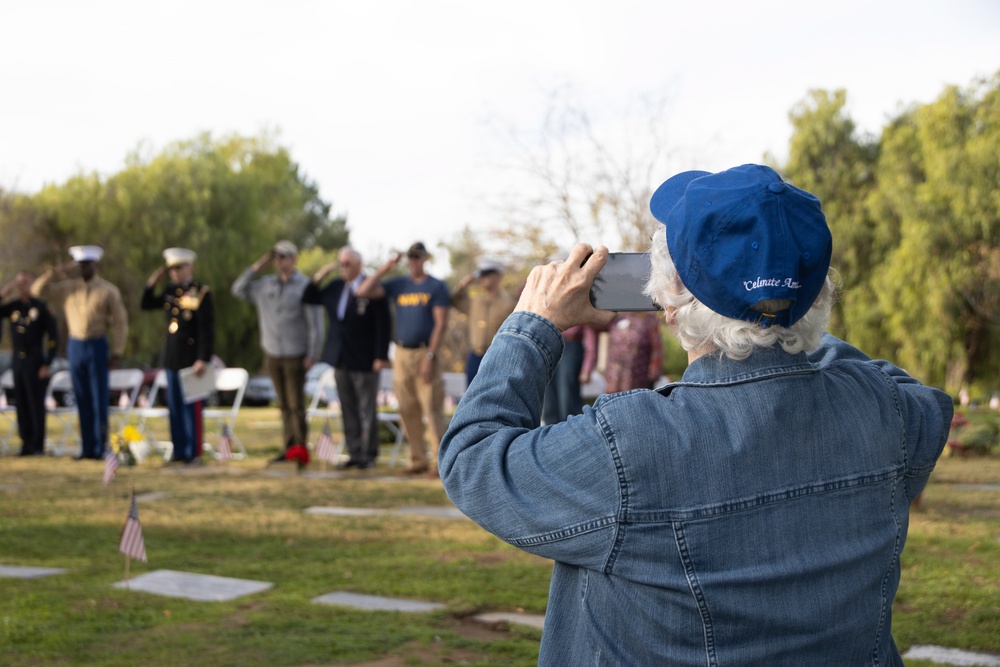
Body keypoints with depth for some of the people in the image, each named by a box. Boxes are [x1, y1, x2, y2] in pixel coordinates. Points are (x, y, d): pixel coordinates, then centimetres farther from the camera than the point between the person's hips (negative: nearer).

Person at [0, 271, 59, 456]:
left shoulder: (42, 307, -4)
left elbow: (53, 338, -6)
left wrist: (47, 364, -11)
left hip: (35, 361, -5)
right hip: (17, 361, 5)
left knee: (36, 404, -2)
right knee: (21, 404, 7)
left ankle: (38, 446, 5)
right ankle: (26, 444, 14)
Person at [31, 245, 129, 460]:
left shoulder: (108, 291, -2)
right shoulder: (68, 288, 9)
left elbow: (120, 323, -2)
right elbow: (38, 290, 8)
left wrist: (117, 352, -7)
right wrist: (54, 272, -6)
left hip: (97, 346, -4)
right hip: (75, 346, 4)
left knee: (100, 398, -1)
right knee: (82, 399, 7)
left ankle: (100, 448, 5)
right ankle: (87, 447, 13)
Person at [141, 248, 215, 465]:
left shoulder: (201, 293, -9)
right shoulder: (170, 290, 10)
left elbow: (207, 330, -12)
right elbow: (147, 305, 19)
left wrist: (204, 359, -17)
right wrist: (152, 283, 4)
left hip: (191, 357, -6)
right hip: (171, 357, 6)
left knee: (192, 406, -2)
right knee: (174, 406, 9)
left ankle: (194, 452, 5)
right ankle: (179, 450, 16)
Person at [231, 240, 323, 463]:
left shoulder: (305, 286, -6)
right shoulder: (265, 285, 10)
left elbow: (315, 324, -8)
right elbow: (239, 290, 18)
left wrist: (313, 354, -12)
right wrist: (257, 266, 8)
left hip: (295, 355, -5)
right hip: (272, 355, 5)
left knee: (296, 404, -6)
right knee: (284, 405, 8)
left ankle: (301, 448, 0)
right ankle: (288, 448, 11)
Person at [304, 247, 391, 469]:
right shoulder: (335, 287, 9)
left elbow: (383, 325, -10)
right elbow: (308, 299, 18)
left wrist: (381, 356, -14)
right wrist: (319, 277, 2)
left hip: (364, 360, -6)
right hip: (340, 359, 6)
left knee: (367, 410, 3)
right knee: (348, 411, 9)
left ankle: (368, 455, 10)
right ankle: (355, 453, 15)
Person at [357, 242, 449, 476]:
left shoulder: (436, 287, 1)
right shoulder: (398, 284, 12)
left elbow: (441, 323, -6)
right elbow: (363, 292, 6)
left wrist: (430, 356, -14)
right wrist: (384, 269, 2)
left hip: (425, 354, -5)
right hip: (402, 354, 5)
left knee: (432, 409, -9)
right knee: (408, 411, 5)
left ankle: (438, 461, -7)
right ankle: (417, 459, 12)